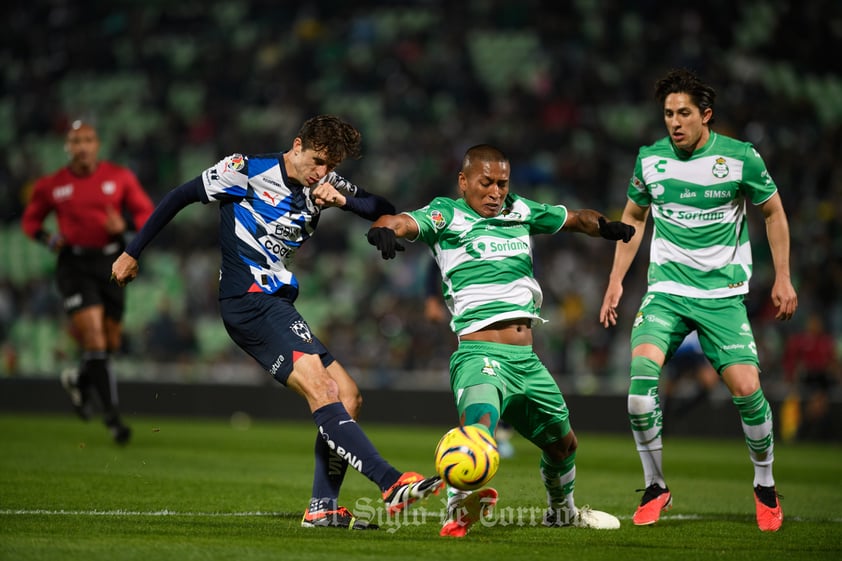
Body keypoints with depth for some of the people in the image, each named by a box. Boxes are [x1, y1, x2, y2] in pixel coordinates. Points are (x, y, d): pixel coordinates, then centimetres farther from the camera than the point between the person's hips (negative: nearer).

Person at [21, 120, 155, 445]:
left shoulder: (120, 177, 1)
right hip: (74, 264, -3)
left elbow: (146, 213, 5)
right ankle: (112, 416, -14)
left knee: (111, 342, 10)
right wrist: (47, 238, -6)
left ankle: (79, 380, 42)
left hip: (111, 263, 3)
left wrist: (125, 227, -15)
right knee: (94, 338, -16)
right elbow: (30, 219, 14)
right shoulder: (51, 186, 1)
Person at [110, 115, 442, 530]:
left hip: (278, 305, 9)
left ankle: (323, 507, 6)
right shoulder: (246, 171, -6)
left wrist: (342, 199, -13)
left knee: (348, 397, 5)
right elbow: (180, 197, 1)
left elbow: (386, 212, 6)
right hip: (249, 302, -9)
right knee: (320, 390, -22)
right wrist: (131, 253, 5)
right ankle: (392, 484, -35)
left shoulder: (325, 183, 12)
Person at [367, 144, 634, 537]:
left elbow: (572, 219, 25)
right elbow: (405, 222, -20)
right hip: (480, 353, -7)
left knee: (562, 442, 23)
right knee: (480, 421, -37)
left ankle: (561, 511, 49)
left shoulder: (520, 211, 14)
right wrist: (385, 228, -44)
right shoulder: (447, 215, -2)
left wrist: (601, 225, 2)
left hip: (526, 360, 7)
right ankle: (459, 509, -50)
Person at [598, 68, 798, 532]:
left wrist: (783, 278, 4)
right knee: (642, 372, -22)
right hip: (666, 290, 2)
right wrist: (615, 281, 12)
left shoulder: (741, 158, -6)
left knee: (747, 389, -13)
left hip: (724, 293, -1)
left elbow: (773, 212, 7)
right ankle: (654, 488, -6)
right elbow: (634, 218, 17)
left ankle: (765, 485, 14)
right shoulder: (649, 160, 1)